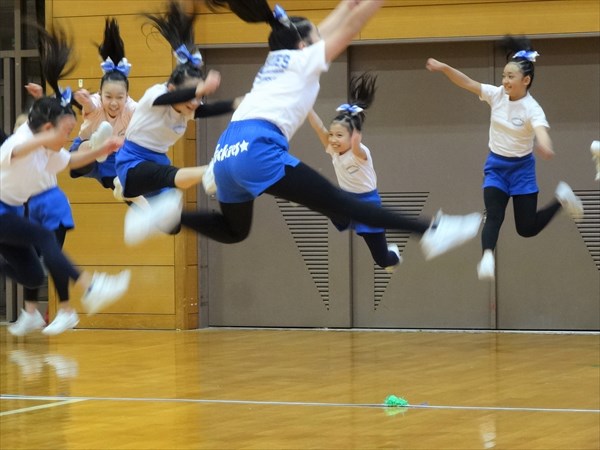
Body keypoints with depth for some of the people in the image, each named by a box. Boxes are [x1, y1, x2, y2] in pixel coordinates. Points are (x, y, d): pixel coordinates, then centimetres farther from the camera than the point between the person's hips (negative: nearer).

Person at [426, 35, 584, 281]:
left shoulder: (532, 109, -23)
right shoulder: (497, 95, -9)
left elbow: (541, 132, -42)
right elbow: (468, 83, -16)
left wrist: (545, 147, -66)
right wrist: (444, 68, -33)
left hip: (521, 168, -3)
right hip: (495, 166, 3)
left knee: (527, 229, 5)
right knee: (493, 215, -19)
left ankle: (561, 197, 29)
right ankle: (487, 258, -30)